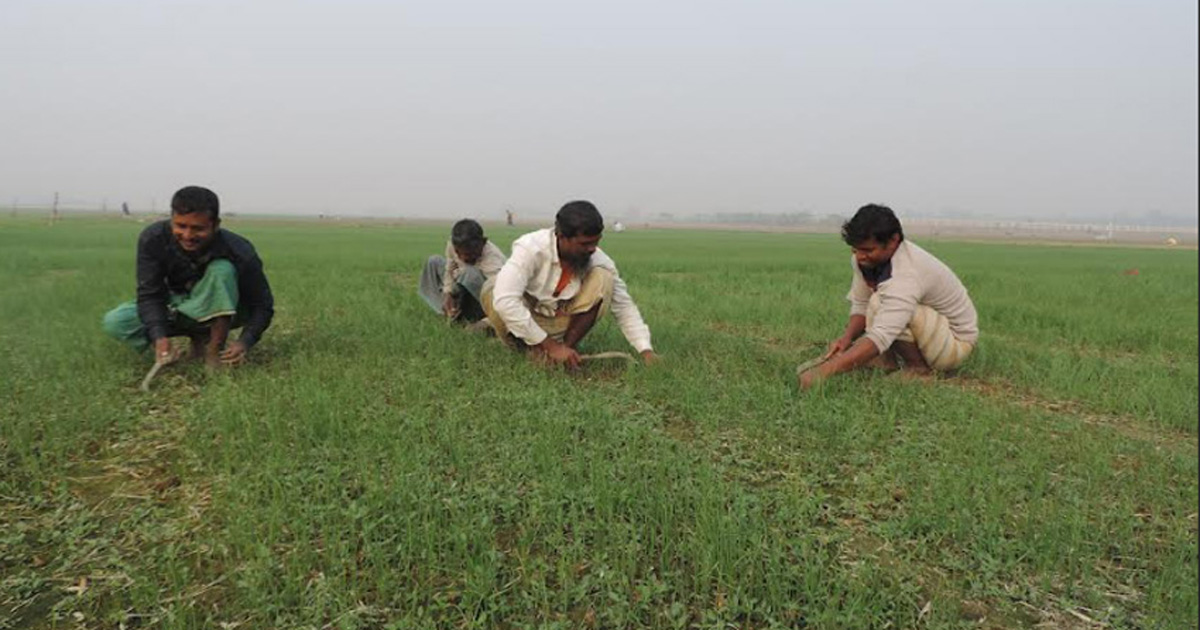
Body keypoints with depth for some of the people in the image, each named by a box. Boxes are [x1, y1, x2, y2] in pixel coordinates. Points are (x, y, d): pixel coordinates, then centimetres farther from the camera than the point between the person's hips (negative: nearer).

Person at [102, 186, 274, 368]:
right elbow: (149, 294, -20)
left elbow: (263, 305, -21)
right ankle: (199, 337, -2)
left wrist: (245, 342, -38)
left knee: (222, 268, -33)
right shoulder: (153, 238, -22)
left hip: (221, 311, -3)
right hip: (177, 308, 4)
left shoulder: (240, 253, -29)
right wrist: (159, 337, -37)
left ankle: (216, 349, -21)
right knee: (115, 322, -17)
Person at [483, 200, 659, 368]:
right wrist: (551, 345, -37)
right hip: (524, 321, -2)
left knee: (603, 278, -21)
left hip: (562, 324, 2)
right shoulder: (531, 248, -29)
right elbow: (504, 300, -39)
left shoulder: (598, 260, -17)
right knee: (492, 292, -34)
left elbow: (624, 306, -10)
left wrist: (645, 350, -24)